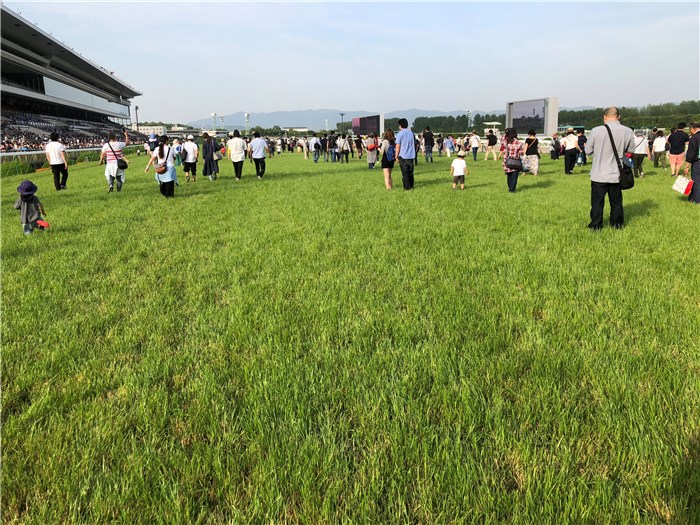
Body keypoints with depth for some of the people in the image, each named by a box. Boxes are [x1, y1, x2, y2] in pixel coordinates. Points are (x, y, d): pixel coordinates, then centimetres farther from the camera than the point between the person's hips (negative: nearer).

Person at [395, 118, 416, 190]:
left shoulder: (400, 134, -8)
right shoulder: (411, 133, 8)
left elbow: (398, 146, -9)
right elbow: (414, 144, 15)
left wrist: (396, 156, -1)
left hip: (403, 156, -5)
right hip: (411, 156, 5)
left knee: (404, 172, 1)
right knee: (410, 172, 12)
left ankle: (407, 187, 1)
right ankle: (411, 186, 15)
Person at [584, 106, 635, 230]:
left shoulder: (596, 131, -16)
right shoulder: (628, 131, -7)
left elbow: (588, 150, -5)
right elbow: (630, 150, 6)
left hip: (599, 174, -2)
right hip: (616, 174, 3)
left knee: (597, 202, 9)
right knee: (616, 202, 17)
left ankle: (595, 226, 15)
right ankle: (617, 224, 27)